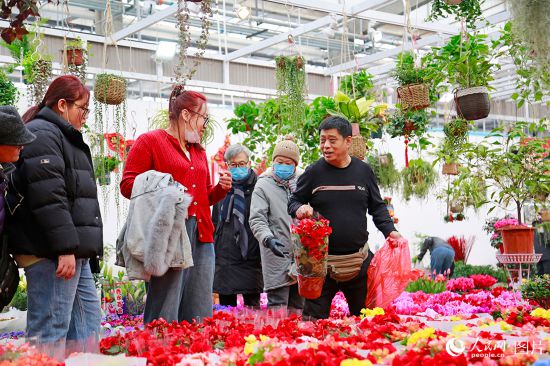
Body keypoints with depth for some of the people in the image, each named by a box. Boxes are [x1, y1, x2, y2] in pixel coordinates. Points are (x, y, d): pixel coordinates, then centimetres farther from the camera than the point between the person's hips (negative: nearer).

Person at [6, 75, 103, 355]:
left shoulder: (65, 138, 23)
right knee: (50, 331, -8)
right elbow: (48, 197, -21)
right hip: (51, 251, -11)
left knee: (88, 322, 13)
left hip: (73, 251, 11)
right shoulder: (42, 134, -11)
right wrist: (65, 247, -23)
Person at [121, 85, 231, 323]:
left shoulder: (199, 151, 25)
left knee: (200, 314, 6)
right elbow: (127, 184, -4)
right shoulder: (149, 141, 3)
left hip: (201, 235, 7)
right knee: (165, 314, -8)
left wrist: (221, 188, 11)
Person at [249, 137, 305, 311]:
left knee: (298, 306, 11)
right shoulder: (264, 184, -1)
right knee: (277, 305, -8)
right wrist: (268, 239, -24)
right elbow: (256, 219, -7)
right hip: (277, 257, -4)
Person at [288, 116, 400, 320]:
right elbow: (294, 201, 8)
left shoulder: (363, 171, 4)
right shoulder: (313, 172, -2)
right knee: (314, 318, 3)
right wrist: (299, 209, -15)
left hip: (359, 260, 2)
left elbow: (377, 207, 13)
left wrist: (389, 230, -3)